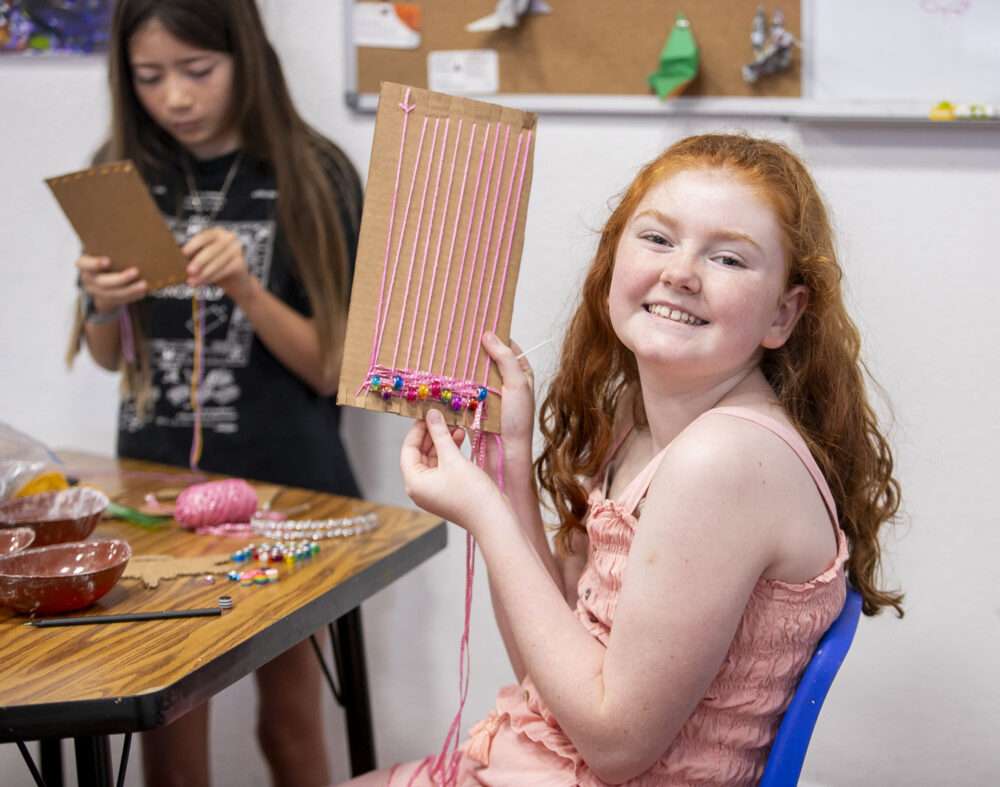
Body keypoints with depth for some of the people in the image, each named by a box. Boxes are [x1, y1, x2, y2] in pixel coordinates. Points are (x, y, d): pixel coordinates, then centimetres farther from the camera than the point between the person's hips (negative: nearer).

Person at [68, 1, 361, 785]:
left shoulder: (312, 179, -8)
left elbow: (331, 367, -8)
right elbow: (109, 358, 11)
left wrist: (244, 287, -23)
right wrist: (103, 306, -10)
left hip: (284, 483, -3)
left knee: (289, 720, 8)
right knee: (167, 722, 7)